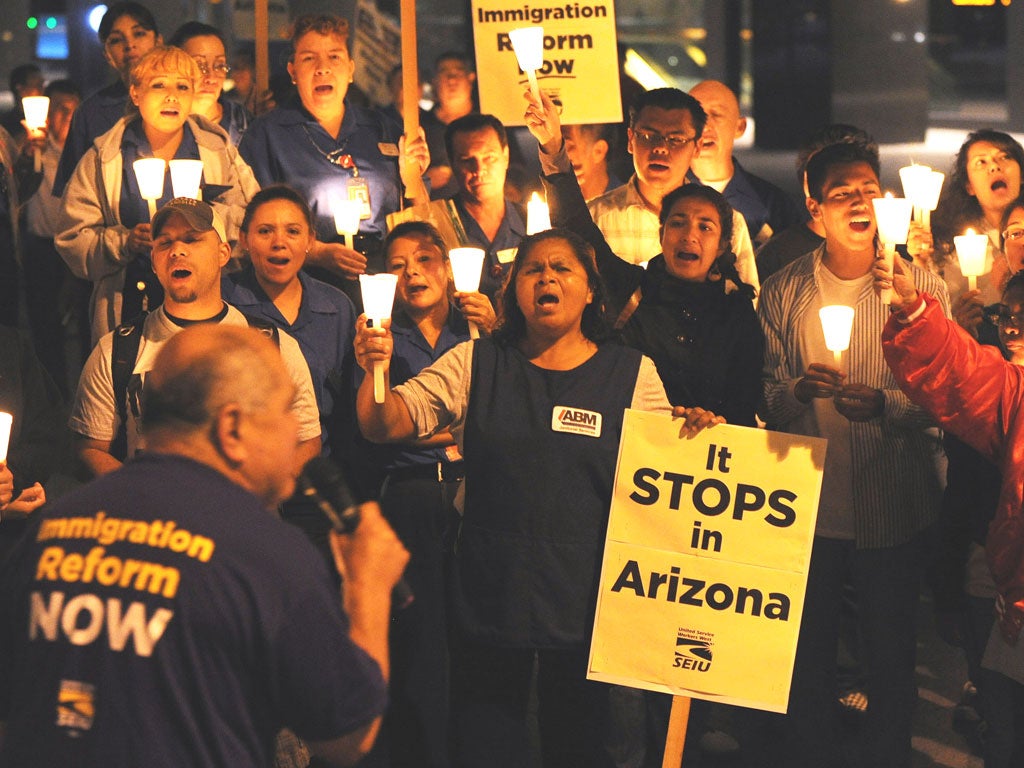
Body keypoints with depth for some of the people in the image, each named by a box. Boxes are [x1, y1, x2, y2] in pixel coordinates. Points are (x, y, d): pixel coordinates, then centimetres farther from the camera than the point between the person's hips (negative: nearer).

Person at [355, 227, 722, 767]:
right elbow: (385, 426, -2)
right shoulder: (475, 364, 4)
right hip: (487, 595, 0)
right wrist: (376, 371, -22)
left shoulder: (632, 373, 4)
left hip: (585, 597, 0)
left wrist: (695, 434, -13)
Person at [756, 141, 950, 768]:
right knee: (808, 651, 12)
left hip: (896, 508, -1)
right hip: (809, 502, 1)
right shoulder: (784, 292, 3)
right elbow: (767, 400, 1)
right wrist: (800, 389, -20)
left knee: (892, 652, 10)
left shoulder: (921, 285, -3)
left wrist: (884, 404, -27)